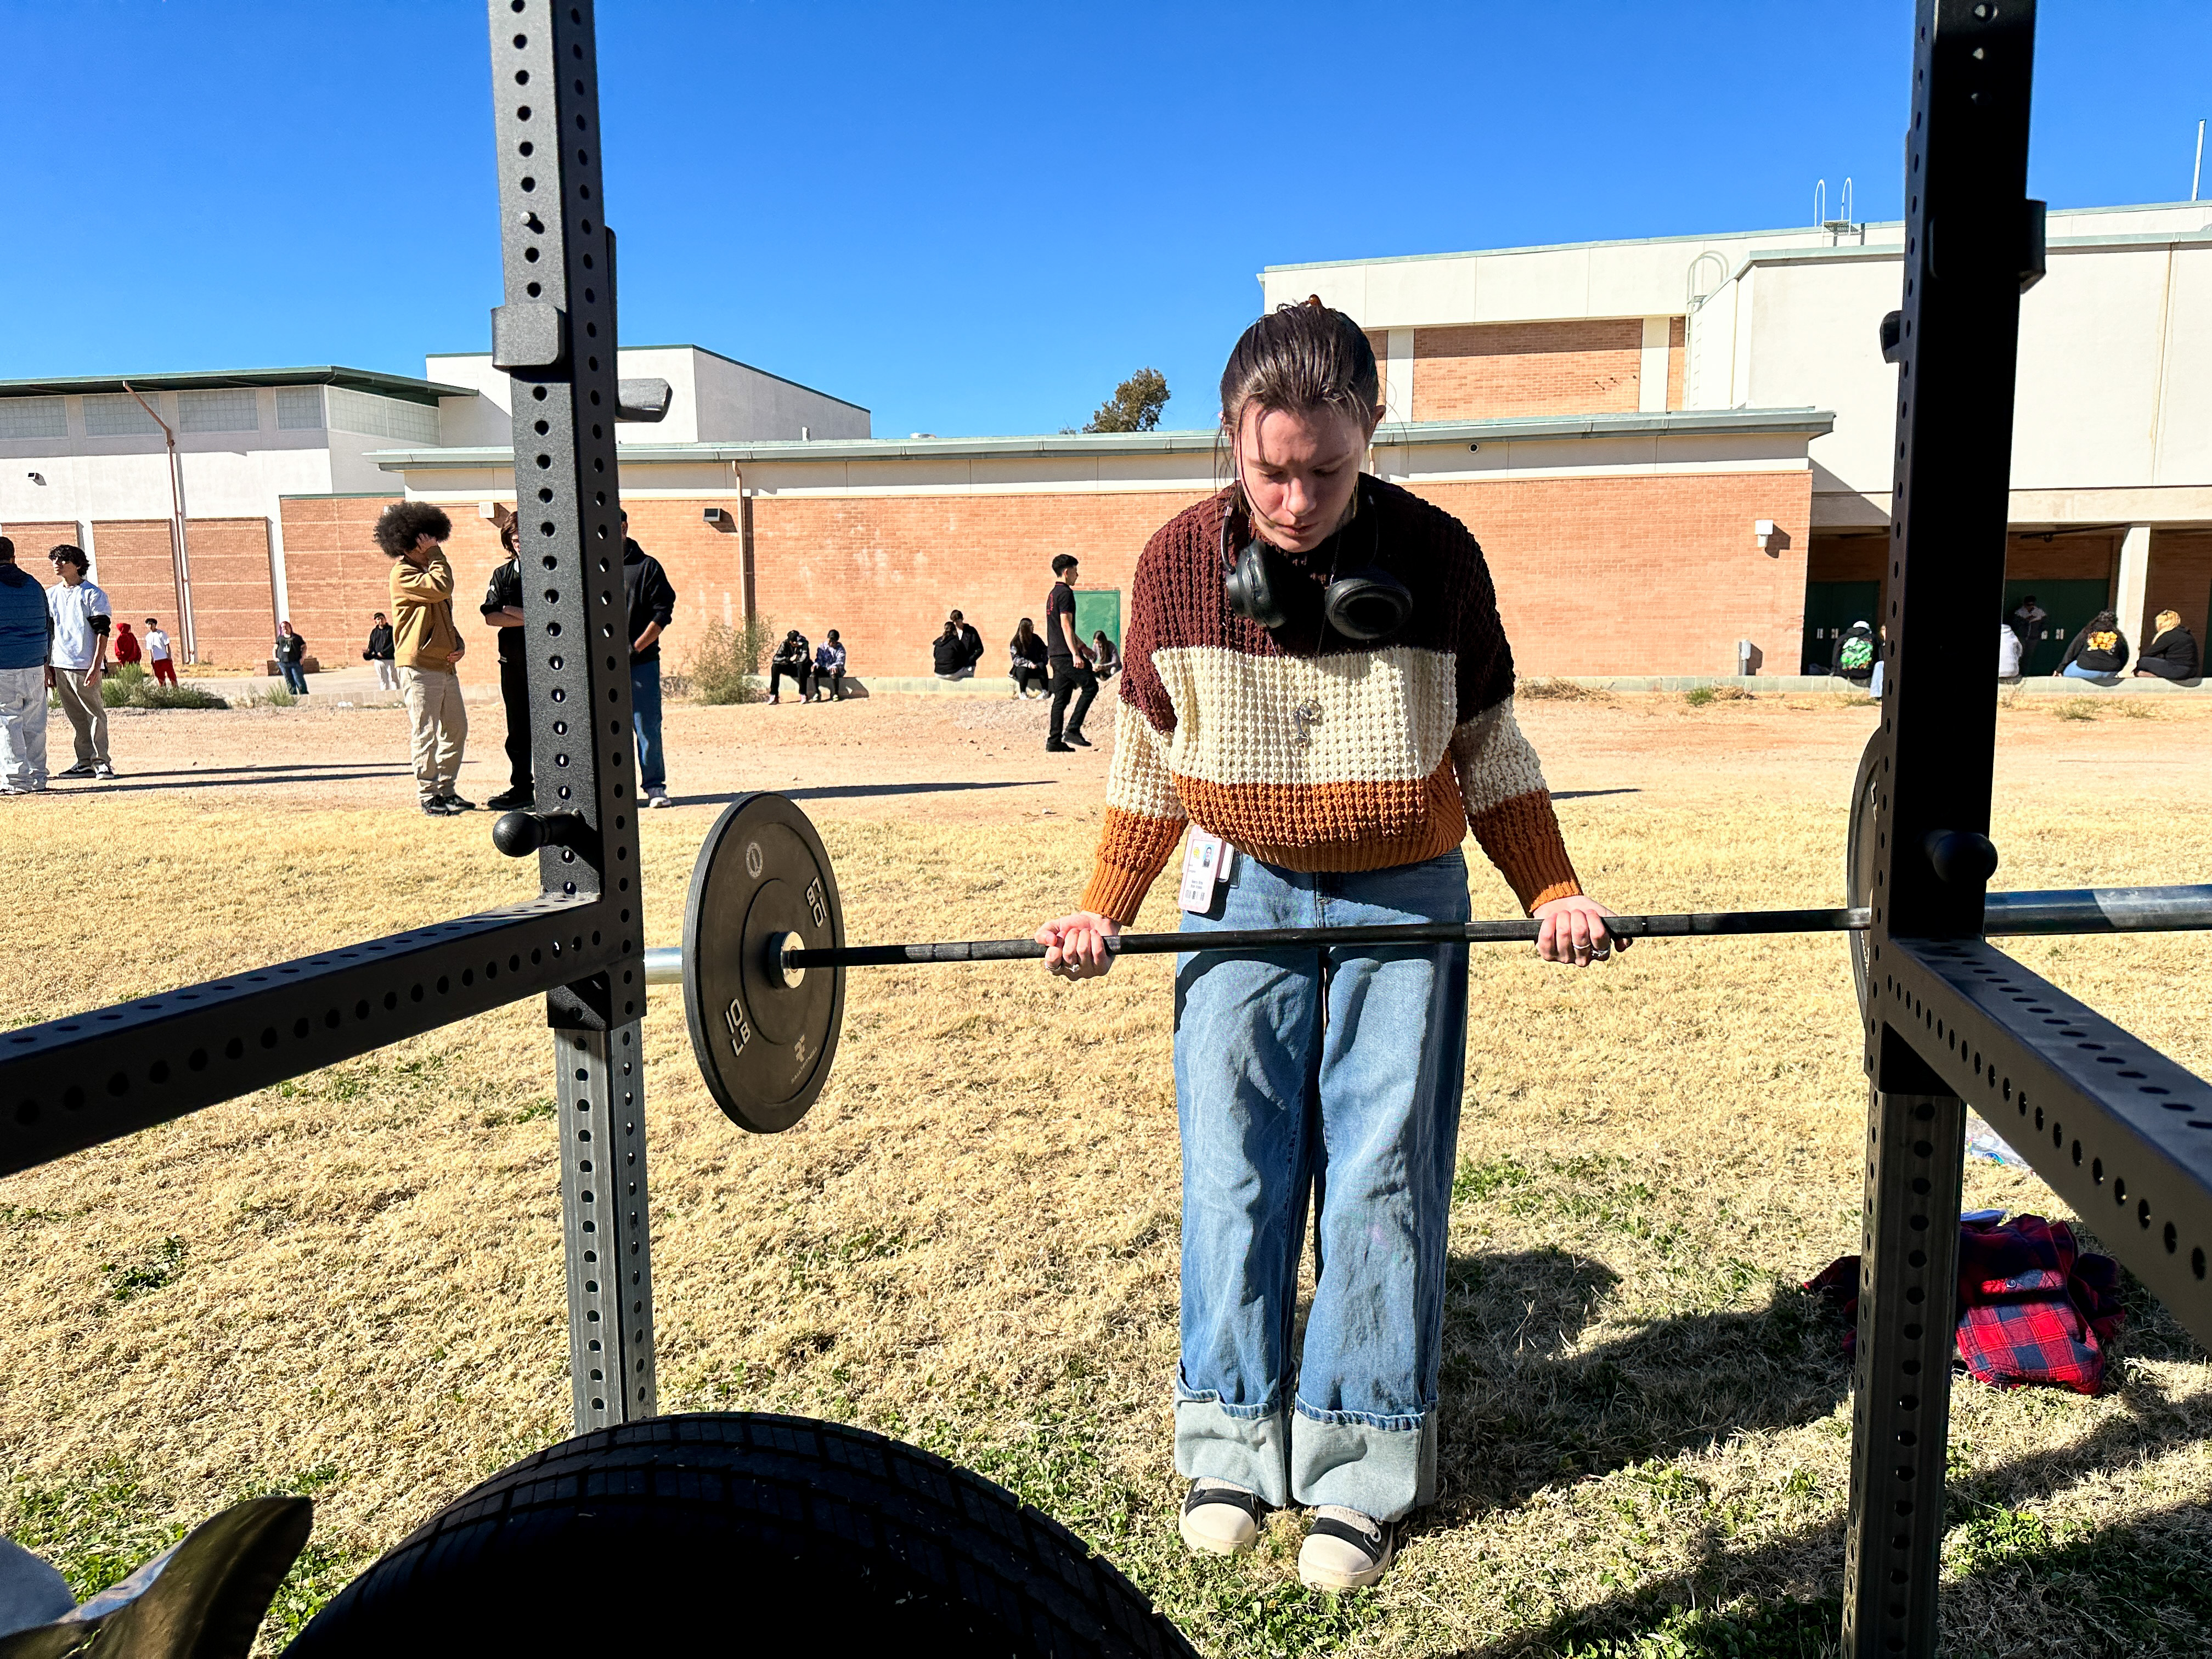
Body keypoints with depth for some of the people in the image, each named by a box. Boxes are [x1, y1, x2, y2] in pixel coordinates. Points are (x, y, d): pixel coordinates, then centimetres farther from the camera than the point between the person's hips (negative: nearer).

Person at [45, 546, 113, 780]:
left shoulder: (93, 594, -4)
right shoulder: (50, 595, 14)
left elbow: (102, 633, -8)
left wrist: (96, 666, -16)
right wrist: (47, 667, 12)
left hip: (85, 667, -6)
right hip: (60, 666, 6)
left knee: (95, 714, -3)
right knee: (76, 717, 8)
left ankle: (102, 762, 1)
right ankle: (86, 763, 12)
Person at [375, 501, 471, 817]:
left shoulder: (427, 572, 22)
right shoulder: (402, 574, -8)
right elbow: (442, 587, -25)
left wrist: (459, 643, 9)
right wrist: (435, 554, -12)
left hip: (445, 665, 9)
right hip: (419, 667, -9)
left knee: (457, 729, 10)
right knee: (426, 734, -6)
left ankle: (446, 790, 20)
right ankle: (428, 798, 0)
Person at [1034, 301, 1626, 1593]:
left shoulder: (1438, 556, -10)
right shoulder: (1177, 564, -8)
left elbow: (1490, 752, 2)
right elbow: (1152, 759, 3)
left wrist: (1555, 895, -4)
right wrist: (1102, 912, -1)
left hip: (1403, 902, -1)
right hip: (1243, 896, 1)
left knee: (1383, 1177, 0)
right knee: (1235, 1171, 3)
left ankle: (1362, 1468, 14)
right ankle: (1234, 1441, 19)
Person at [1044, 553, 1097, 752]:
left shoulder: (1053, 594, 20)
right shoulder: (1065, 593, -10)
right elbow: (1066, 626, -18)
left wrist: (1082, 646, 34)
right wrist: (1075, 654, -22)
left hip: (1055, 653, 9)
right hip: (1065, 653, -9)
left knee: (1061, 696, 9)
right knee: (1090, 686, -4)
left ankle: (1054, 741, 6)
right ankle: (1072, 730, -10)